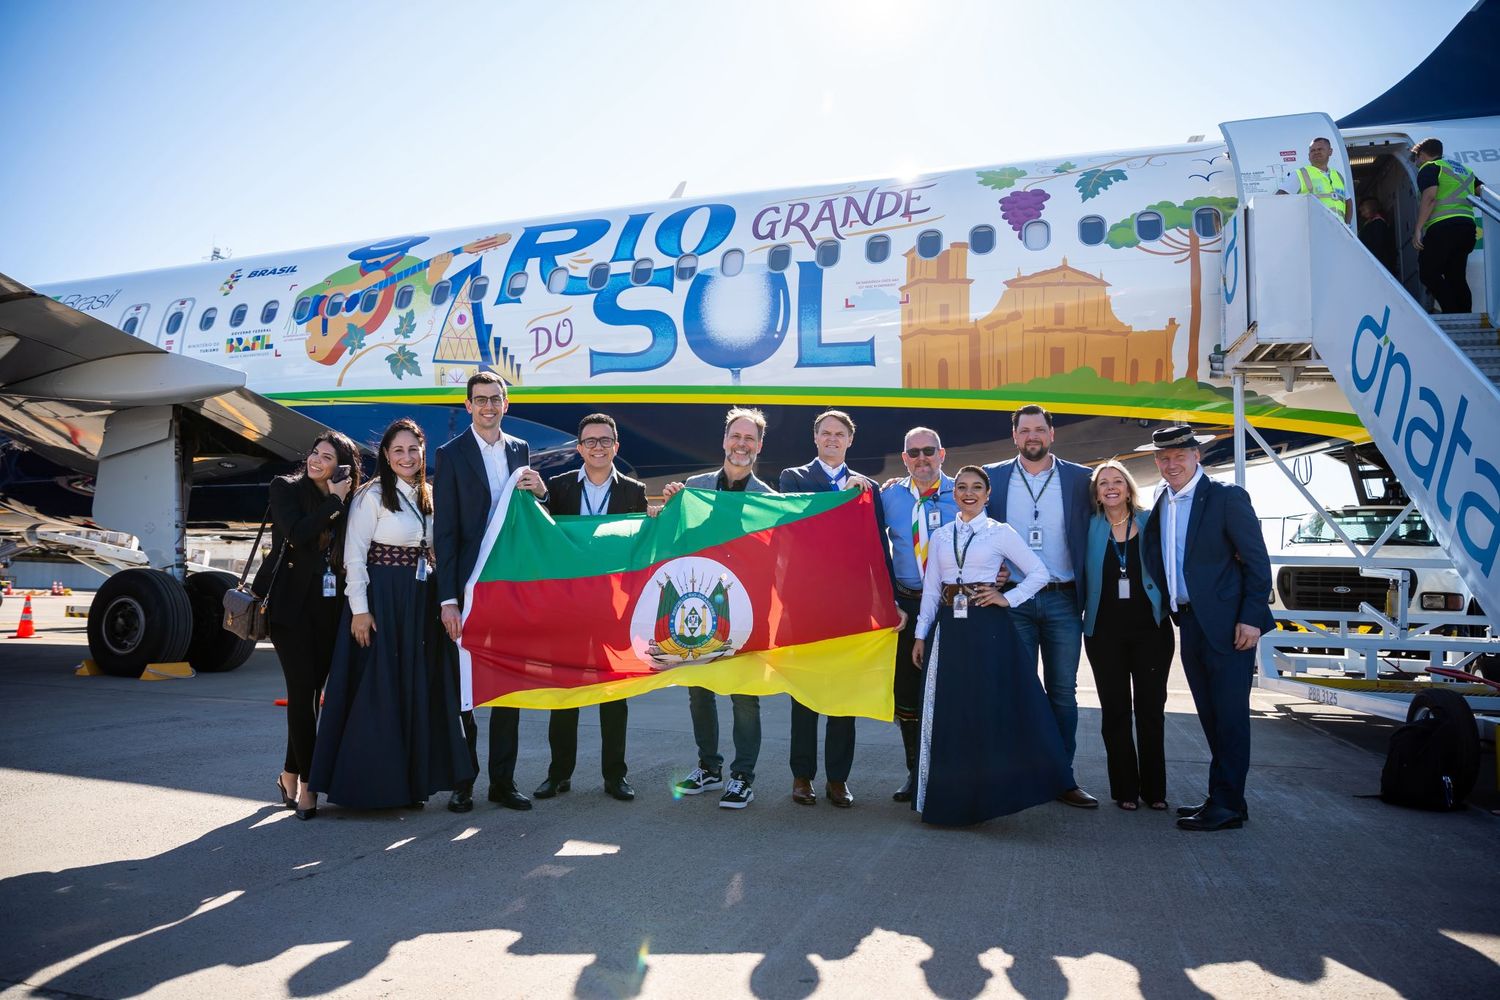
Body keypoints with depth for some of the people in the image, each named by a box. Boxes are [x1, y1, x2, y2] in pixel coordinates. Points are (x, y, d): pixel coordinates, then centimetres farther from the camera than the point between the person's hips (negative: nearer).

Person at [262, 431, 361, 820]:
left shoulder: (347, 503, 10)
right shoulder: (285, 489, 0)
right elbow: (297, 533, -17)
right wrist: (335, 502, -11)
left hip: (329, 608, 4)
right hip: (292, 605, -4)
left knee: (311, 691, 7)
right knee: (303, 691, -7)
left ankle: (290, 774, 23)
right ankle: (307, 783, 1)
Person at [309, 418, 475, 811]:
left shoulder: (428, 497, 13)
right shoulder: (372, 496, -6)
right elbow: (354, 557, -10)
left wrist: (443, 600, 9)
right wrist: (360, 609, -16)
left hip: (421, 602, 6)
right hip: (380, 600, -6)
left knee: (418, 689, 9)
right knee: (377, 691, -2)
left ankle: (411, 779, 19)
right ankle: (369, 783, 9)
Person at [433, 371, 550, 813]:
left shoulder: (520, 450, 11)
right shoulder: (451, 454, -1)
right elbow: (444, 531, -6)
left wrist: (541, 491, -7)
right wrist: (447, 599, -12)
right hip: (467, 588, -4)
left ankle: (503, 780, 19)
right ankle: (462, 781, 17)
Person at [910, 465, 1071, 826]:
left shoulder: (1001, 533, 2)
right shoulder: (940, 536, 11)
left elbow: (1039, 573, 2)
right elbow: (930, 589, 11)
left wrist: (1008, 599, -8)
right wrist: (920, 635, 6)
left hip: (987, 627, -3)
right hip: (949, 628, 3)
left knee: (990, 708, -1)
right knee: (948, 711, 5)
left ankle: (988, 793, 13)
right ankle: (950, 796, 17)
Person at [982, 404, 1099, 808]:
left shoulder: (1080, 479, 4)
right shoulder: (992, 476, 4)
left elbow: (1095, 534, 5)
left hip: (1063, 599, 0)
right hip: (1012, 597, 0)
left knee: (1062, 691, 6)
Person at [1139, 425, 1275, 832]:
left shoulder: (1228, 498, -8)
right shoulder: (1160, 507, 12)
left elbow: (1257, 561, -10)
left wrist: (1252, 618, -16)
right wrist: (1171, 611, 7)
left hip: (1227, 624, -7)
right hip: (1189, 625, 7)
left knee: (1230, 715, -2)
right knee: (1211, 717, 13)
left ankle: (1226, 806, 4)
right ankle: (1224, 797, 22)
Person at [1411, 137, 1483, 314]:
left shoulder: (1429, 168, 4)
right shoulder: (1464, 169, 29)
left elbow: (1429, 197, -12)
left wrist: (1418, 229, -15)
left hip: (1443, 226, -8)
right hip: (1467, 227, 8)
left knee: (1428, 273, -4)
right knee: (1456, 277, 12)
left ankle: (1453, 315, -18)